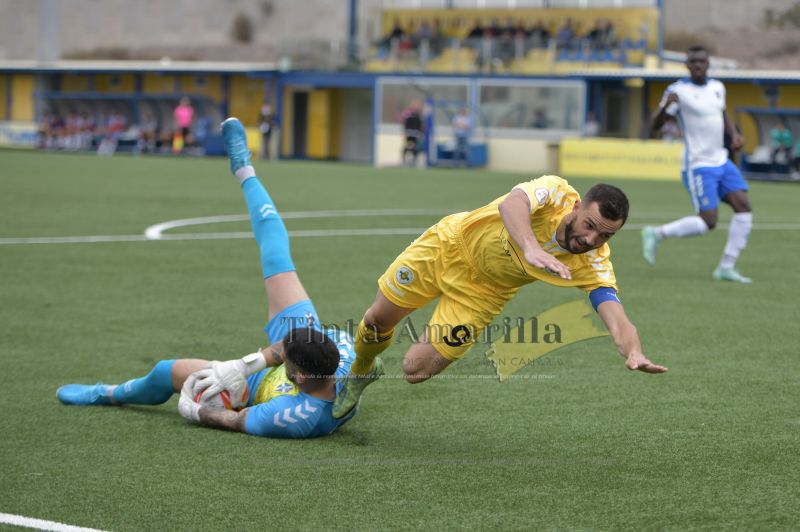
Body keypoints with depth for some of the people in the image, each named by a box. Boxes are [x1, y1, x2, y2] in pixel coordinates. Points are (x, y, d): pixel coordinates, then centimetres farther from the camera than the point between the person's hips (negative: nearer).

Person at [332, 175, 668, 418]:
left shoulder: (593, 264, -26)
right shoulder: (556, 193, -32)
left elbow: (613, 313, -40)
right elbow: (511, 204, -52)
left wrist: (633, 352, -62)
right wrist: (532, 249, -71)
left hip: (483, 291, 1)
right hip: (449, 244, -1)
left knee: (417, 369, -7)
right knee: (378, 320, 6)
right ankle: (361, 372, 42)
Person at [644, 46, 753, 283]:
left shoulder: (717, 87, 9)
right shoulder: (678, 91, -11)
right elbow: (655, 125, -16)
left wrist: (735, 135, 8)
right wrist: (665, 105, -37)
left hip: (721, 162, 7)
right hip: (698, 165, -7)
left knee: (743, 206, -7)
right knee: (708, 222, -12)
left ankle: (726, 268, -2)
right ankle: (656, 234, 9)